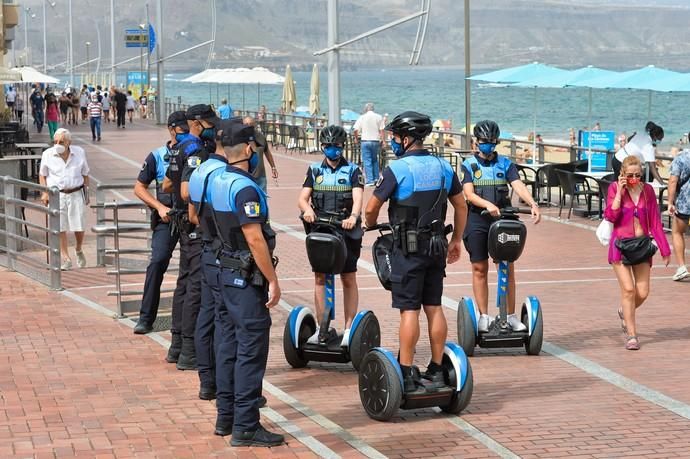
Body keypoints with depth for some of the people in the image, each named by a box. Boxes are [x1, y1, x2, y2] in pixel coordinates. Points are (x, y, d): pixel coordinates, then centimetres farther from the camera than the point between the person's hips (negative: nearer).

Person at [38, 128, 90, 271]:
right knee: (60, 228, -2)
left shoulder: (79, 153, 0)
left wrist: (86, 193, 11)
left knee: (79, 227, 2)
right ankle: (66, 259, 7)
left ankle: (79, 250, 31)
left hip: (76, 194, 1)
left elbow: (85, 174, 11)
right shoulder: (47, 155, -3)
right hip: (56, 195, 0)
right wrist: (44, 193, -1)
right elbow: (42, 175, 9)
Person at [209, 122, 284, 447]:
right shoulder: (245, 189, -20)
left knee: (229, 344, 15)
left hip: (226, 272, 9)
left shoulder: (218, 182, 8)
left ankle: (226, 417, 22)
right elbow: (255, 240, -24)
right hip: (248, 278, -9)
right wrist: (273, 281, -19)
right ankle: (246, 427, -3)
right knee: (251, 350, -5)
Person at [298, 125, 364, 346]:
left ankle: (349, 328, 6)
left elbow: (358, 197, -11)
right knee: (320, 278, 2)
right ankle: (321, 328, 9)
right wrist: (307, 210, -22)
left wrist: (353, 216, -32)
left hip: (346, 231, -2)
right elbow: (303, 198, 2)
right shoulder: (315, 170, 11)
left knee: (348, 279, 1)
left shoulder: (353, 170, 4)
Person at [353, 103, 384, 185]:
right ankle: (376, 178, 18)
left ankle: (370, 180, -5)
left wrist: (356, 138, 12)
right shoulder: (379, 117, 2)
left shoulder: (362, 117, -1)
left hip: (365, 141, -2)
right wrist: (382, 140, 4)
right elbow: (381, 130, -2)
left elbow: (356, 129, -4)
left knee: (367, 161, 0)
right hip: (376, 141, 2)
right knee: (375, 160, 18)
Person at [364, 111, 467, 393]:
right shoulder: (443, 167, 7)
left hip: (408, 248, -6)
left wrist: (370, 225, 13)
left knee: (409, 310, -4)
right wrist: (456, 240, 23)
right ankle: (436, 370, 15)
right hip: (436, 246, 6)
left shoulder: (398, 169, -13)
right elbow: (461, 206, 14)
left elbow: (371, 209, -9)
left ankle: (406, 374, -3)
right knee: (434, 307, 11)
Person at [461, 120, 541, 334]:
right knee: (479, 268, 2)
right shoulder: (468, 165, 6)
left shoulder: (505, 164, 10)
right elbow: (469, 194, -8)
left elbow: (518, 186, -5)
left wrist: (532, 204, -24)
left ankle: (511, 316, 6)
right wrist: (488, 205, -27)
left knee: (508, 268, 0)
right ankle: (483, 316, 9)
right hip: (477, 220, -1)